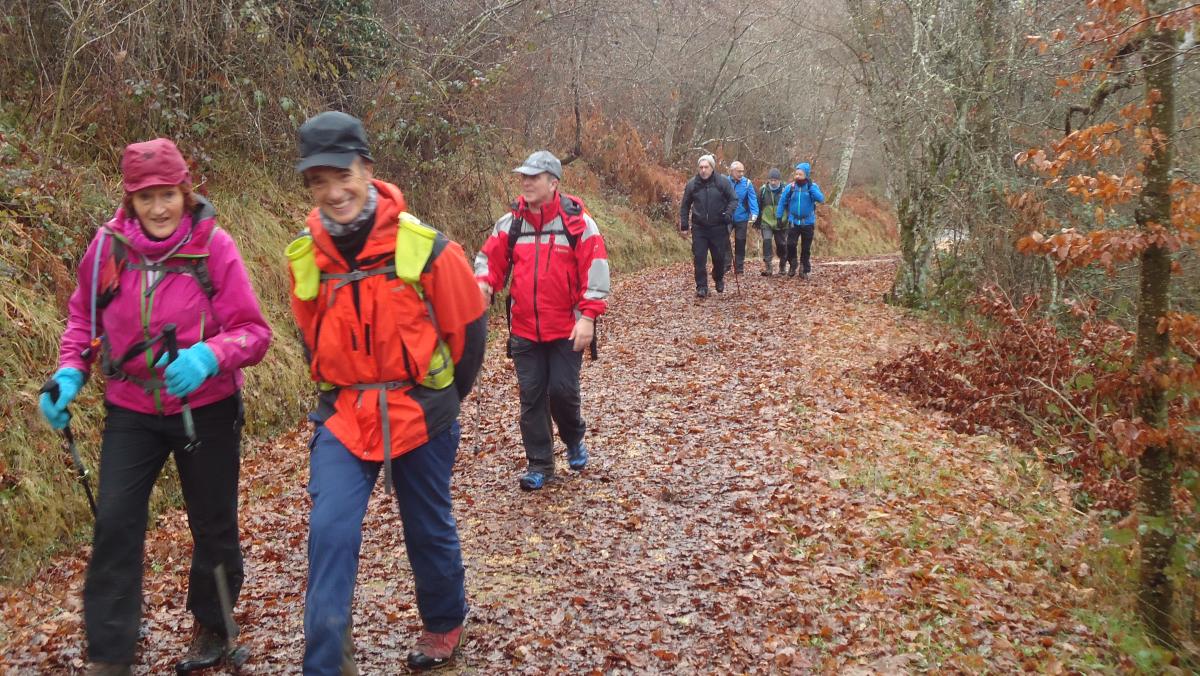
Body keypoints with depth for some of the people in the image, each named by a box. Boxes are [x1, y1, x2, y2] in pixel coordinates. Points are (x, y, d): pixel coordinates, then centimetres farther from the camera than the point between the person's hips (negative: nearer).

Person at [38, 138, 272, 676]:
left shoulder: (213, 246, -16)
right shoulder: (108, 245, -8)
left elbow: (252, 332, -15)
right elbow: (83, 316, 8)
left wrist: (208, 356, -34)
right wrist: (70, 372, -7)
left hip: (205, 409, -1)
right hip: (131, 411, 2)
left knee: (212, 524, 13)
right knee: (115, 522, -4)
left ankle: (211, 626, 37)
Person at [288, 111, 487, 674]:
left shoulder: (426, 248, -16)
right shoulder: (305, 256, -6)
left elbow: (468, 328, -4)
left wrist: (442, 397, 6)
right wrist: (341, 393, 11)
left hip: (421, 414, -2)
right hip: (342, 416, 2)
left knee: (429, 531, 14)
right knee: (330, 532, -10)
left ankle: (444, 624, 41)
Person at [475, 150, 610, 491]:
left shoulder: (576, 220, -8)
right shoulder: (511, 222, 3)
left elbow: (596, 267, -10)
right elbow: (490, 257, 11)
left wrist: (588, 316, -15)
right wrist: (483, 283, -13)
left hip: (567, 328, -3)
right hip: (525, 329, 4)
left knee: (563, 390, -3)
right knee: (531, 396, 5)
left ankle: (574, 440, 29)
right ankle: (539, 465, 18)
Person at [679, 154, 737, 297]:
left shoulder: (723, 182, -4)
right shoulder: (692, 184, 1)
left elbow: (734, 199, 2)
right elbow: (685, 204, 11)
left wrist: (728, 213, -15)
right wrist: (684, 222, 5)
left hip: (718, 227, -1)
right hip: (699, 228, 1)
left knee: (719, 257, 8)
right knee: (699, 258, -6)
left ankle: (719, 279, 35)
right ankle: (701, 287, 0)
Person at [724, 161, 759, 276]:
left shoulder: (747, 183, -6)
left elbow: (752, 199, -13)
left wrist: (754, 213, -27)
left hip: (741, 218, 0)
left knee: (740, 243, 8)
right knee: (724, 240, -14)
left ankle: (739, 268, 19)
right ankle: (726, 264, -3)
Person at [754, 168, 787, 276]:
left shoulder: (785, 190, -5)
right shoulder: (763, 190, 0)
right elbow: (758, 206, 10)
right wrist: (757, 221, 13)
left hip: (781, 224, 0)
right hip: (766, 222, 0)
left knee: (781, 245, 9)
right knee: (766, 241, -17)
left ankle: (782, 267, 29)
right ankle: (767, 266, -16)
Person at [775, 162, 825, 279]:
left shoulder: (812, 187, -4)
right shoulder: (790, 187, -3)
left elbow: (821, 199, -20)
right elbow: (782, 202, 3)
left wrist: (810, 187, -24)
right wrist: (779, 217, -1)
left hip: (808, 223, 0)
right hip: (794, 222, 0)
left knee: (806, 248, 7)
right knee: (790, 245, -12)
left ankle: (804, 270, 21)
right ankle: (792, 265, 10)